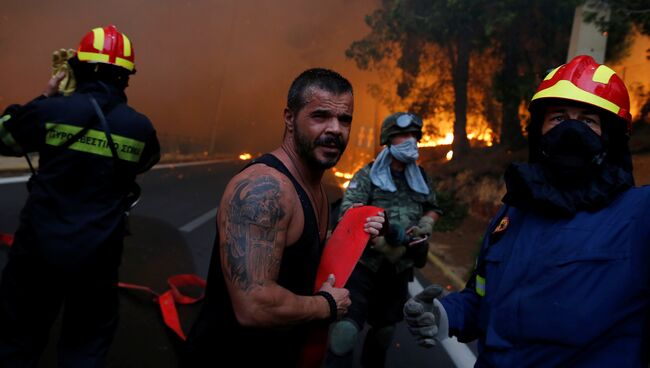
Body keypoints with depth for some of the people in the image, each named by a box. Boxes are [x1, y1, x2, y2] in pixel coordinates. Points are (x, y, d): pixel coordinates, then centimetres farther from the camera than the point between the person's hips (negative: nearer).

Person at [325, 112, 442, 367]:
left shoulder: (420, 178, 9)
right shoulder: (367, 175, -8)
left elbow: (433, 209, 23)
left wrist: (424, 226, 0)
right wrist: (385, 246, -30)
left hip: (399, 269, 5)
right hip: (364, 264, -5)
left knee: (385, 328, 20)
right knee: (347, 328, -17)